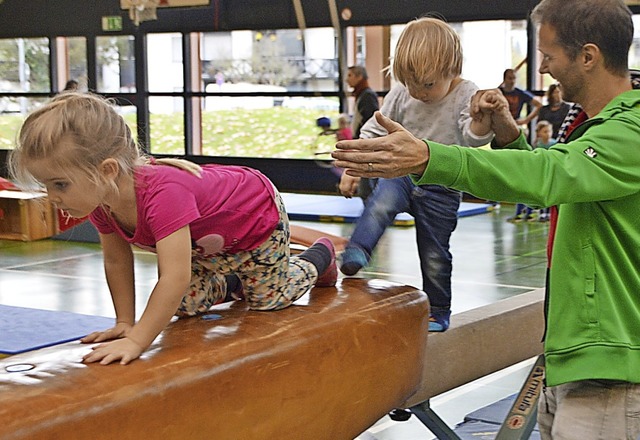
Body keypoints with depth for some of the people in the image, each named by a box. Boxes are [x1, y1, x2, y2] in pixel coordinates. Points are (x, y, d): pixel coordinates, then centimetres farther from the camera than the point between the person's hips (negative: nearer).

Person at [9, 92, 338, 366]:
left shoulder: (162, 193, -50)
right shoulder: (100, 197, -24)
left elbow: (174, 277, -53)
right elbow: (116, 262, -8)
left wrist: (136, 340, -56)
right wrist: (124, 323, -14)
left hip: (257, 219, -6)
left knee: (269, 298, 15)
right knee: (185, 305, 9)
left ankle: (319, 257, 43)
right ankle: (233, 283, 38)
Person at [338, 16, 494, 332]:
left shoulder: (466, 95, -12)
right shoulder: (400, 95, -5)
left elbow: (473, 137, -25)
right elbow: (374, 132, 3)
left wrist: (483, 119, -48)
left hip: (441, 189, -2)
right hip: (402, 173, 2)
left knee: (434, 256, 7)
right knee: (380, 203, -33)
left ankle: (438, 311, 23)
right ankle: (356, 253, -45)